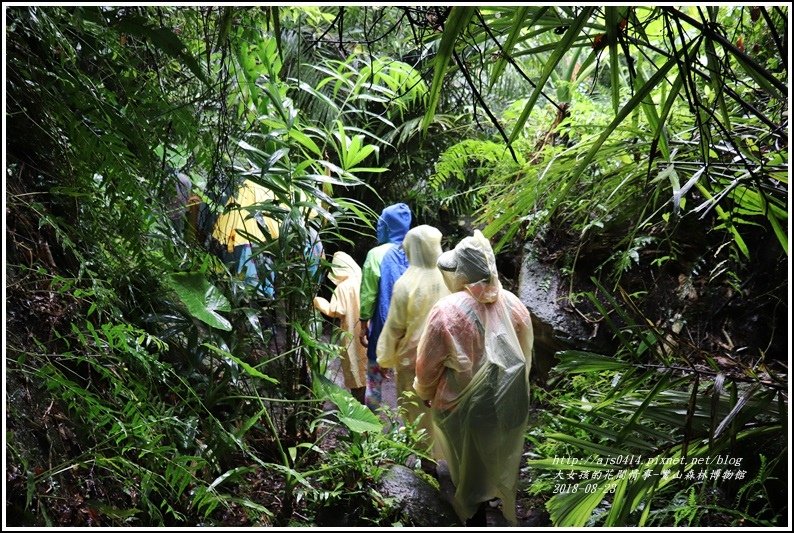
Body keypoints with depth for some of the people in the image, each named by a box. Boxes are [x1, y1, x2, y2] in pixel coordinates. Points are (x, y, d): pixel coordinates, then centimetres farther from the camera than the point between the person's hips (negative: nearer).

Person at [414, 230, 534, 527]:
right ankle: (501, 503, 53)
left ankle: (474, 514, 41)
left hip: (467, 405, -4)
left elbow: (428, 363, -14)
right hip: (509, 400, 5)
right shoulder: (514, 304, -10)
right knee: (499, 455, 29)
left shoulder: (448, 310, -25)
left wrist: (424, 392, 6)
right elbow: (525, 355, 3)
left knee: (470, 461, 20)